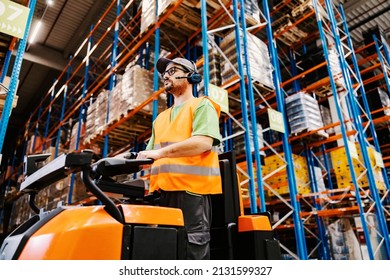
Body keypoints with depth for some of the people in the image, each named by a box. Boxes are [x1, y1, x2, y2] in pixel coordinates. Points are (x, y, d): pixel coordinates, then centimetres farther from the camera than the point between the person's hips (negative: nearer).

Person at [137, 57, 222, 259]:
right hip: (164, 189, 7)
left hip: (191, 185, -7)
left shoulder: (201, 105, 5)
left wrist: (161, 152, -19)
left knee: (194, 244, -5)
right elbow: (150, 153, 22)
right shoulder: (161, 118, 27)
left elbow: (204, 142, -14)